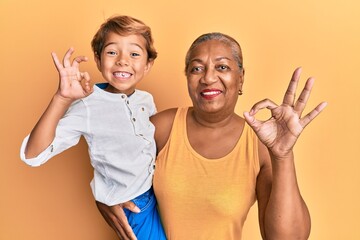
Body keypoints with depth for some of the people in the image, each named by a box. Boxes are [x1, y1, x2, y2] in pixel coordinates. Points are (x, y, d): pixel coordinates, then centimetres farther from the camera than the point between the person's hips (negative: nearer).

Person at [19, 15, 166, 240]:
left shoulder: (147, 99, -4)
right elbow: (33, 155, -29)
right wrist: (62, 99, -39)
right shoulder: (87, 106, -21)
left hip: (161, 191, 6)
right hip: (131, 206, -5)